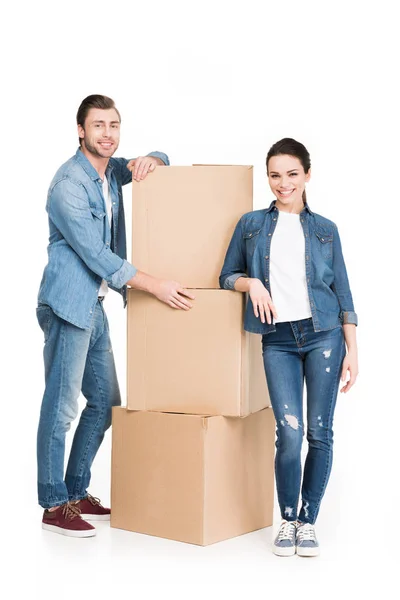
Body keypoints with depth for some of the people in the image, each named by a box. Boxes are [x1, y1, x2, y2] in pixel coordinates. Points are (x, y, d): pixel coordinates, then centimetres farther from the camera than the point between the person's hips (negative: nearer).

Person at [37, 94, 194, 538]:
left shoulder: (110, 172, 12)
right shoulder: (68, 184, -14)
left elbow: (163, 161, 25)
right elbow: (97, 256, -18)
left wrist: (146, 161, 0)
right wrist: (156, 287, -17)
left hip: (93, 305, 9)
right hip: (68, 305, -9)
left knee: (105, 402, 12)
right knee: (61, 406, -4)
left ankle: (77, 492, 24)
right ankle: (54, 506, 6)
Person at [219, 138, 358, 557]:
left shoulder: (325, 230, 9)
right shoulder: (251, 224, 10)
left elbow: (342, 292, 9)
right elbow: (227, 276, 14)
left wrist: (352, 349, 3)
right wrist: (251, 283, -8)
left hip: (323, 335, 1)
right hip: (278, 340, 0)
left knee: (320, 433, 0)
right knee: (289, 433, -9)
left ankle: (308, 521, 16)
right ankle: (287, 520, 11)